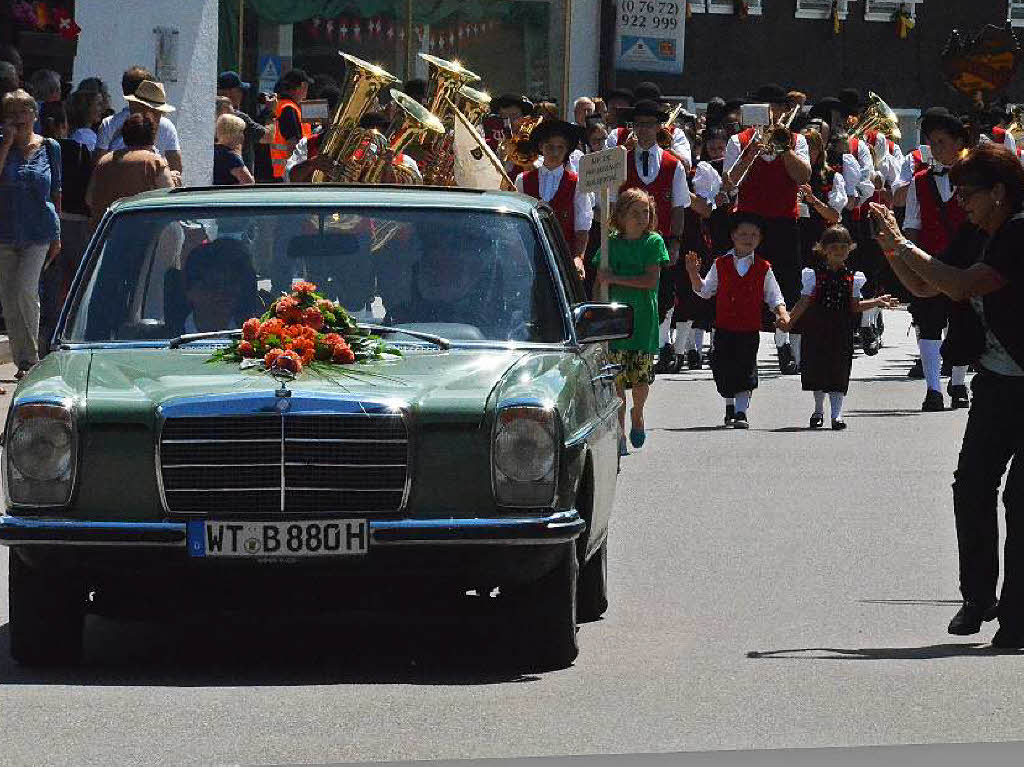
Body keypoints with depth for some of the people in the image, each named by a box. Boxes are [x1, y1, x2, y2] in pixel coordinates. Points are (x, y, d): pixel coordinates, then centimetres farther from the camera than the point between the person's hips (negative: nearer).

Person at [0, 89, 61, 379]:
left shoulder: (49, 148, 5)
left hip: (38, 233, -2)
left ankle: (29, 358, -5)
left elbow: (55, 193, 11)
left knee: (25, 290, -16)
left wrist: (57, 235, 10)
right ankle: (23, 361, 13)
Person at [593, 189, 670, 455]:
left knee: (641, 378, -3)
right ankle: (619, 433, 2)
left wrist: (615, 279, -10)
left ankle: (637, 414, 27)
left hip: (643, 321, -2)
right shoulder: (611, 243, 9)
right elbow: (600, 281, 11)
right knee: (616, 380, -4)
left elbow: (651, 280, -8)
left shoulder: (653, 242, 1)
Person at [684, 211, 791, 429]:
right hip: (724, 329, 1)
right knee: (724, 370, 6)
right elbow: (704, 290, 9)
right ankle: (730, 406, 28)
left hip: (749, 330, -1)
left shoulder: (763, 269, 2)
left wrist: (782, 313, -13)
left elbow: (775, 297, 4)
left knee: (745, 371, -7)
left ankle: (741, 413, -3)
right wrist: (694, 274, -6)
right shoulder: (721, 265, 4)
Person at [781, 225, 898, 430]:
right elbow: (804, 303, -1)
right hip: (816, 330, -1)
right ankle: (818, 410, 23)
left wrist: (876, 302, 1)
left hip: (841, 331, 1)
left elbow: (854, 306, 10)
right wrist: (788, 320, -10)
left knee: (839, 372, -4)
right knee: (817, 368, 5)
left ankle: (837, 413, -3)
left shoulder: (852, 278, 5)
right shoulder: (814, 275, -1)